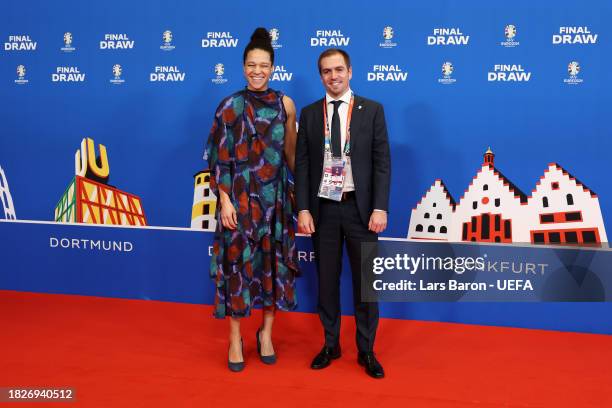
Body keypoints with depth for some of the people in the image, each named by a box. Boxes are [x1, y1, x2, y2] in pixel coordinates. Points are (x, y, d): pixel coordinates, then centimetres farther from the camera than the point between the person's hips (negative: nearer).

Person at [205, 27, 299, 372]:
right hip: (240, 197, -2)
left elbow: (291, 151, 11)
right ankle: (235, 338, 17)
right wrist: (225, 200, -11)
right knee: (238, 263, 2)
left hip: (275, 197, 2)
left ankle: (266, 332, 26)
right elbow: (220, 158, -4)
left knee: (275, 263, 8)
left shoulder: (285, 104, 4)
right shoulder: (230, 106, -2)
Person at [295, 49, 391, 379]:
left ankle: (366, 351, 21)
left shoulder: (372, 110, 1)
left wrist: (380, 208, -11)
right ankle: (330, 344, 27)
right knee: (327, 280, 11)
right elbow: (301, 164, 4)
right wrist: (303, 209, -4)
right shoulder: (309, 114, 6)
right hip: (323, 208, 2)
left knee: (365, 281, 6)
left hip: (360, 207, -1)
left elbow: (382, 162, -3)